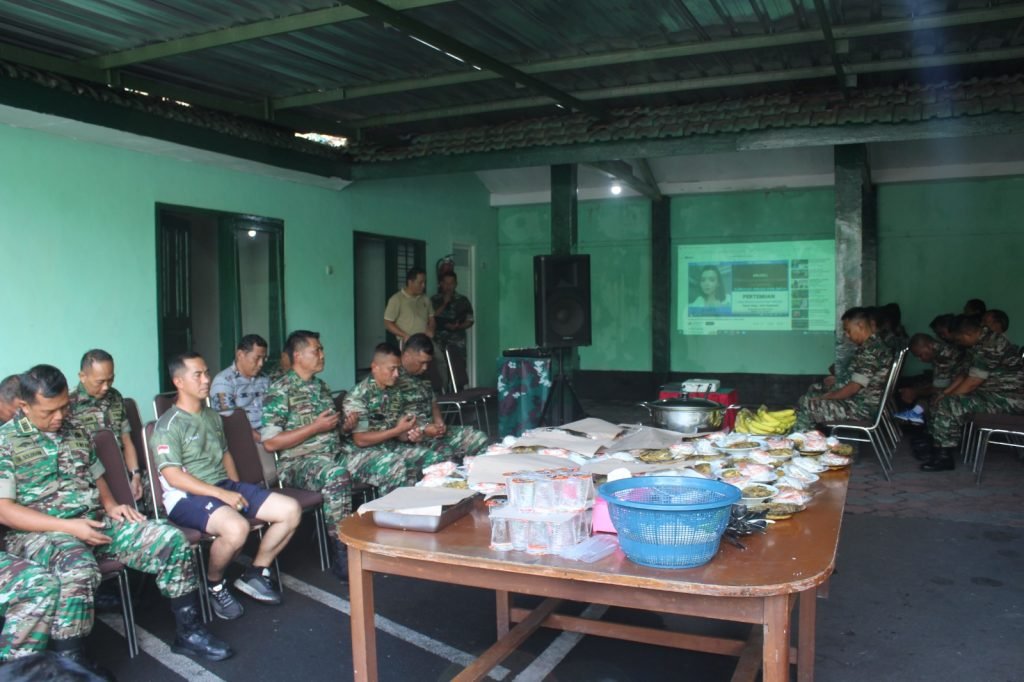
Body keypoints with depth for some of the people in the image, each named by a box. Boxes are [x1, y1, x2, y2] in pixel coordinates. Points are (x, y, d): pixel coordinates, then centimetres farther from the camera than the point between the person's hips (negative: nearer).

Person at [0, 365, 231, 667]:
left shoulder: (76, 433, 15)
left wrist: (111, 506, 2)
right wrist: (67, 526, -19)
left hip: (96, 521, 6)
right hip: (41, 532, -6)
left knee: (171, 540, -13)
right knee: (78, 570, -41)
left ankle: (188, 632, -1)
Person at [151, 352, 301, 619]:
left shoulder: (212, 416, 18)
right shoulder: (168, 425, -8)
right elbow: (173, 477, -16)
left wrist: (237, 489, 11)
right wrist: (222, 495, -20)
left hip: (225, 486, 8)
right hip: (187, 497, -8)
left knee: (291, 510, -9)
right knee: (237, 527, -38)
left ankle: (255, 574, 8)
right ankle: (214, 585, -6)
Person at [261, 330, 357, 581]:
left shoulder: (320, 386, 18)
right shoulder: (280, 391, -6)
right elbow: (270, 442, -13)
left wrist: (345, 425, 7)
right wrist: (316, 427, -15)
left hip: (334, 454, 7)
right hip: (298, 463, -7)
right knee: (337, 474, -39)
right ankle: (342, 554, -30)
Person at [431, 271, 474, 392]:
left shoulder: (463, 301, 9)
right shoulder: (435, 300, 9)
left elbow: (470, 321, 8)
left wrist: (458, 326, -11)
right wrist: (444, 304, -5)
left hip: (457, 343, 0)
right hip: (439, 342, 0)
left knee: (459, 376, -6)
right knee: (440, 377, -7)